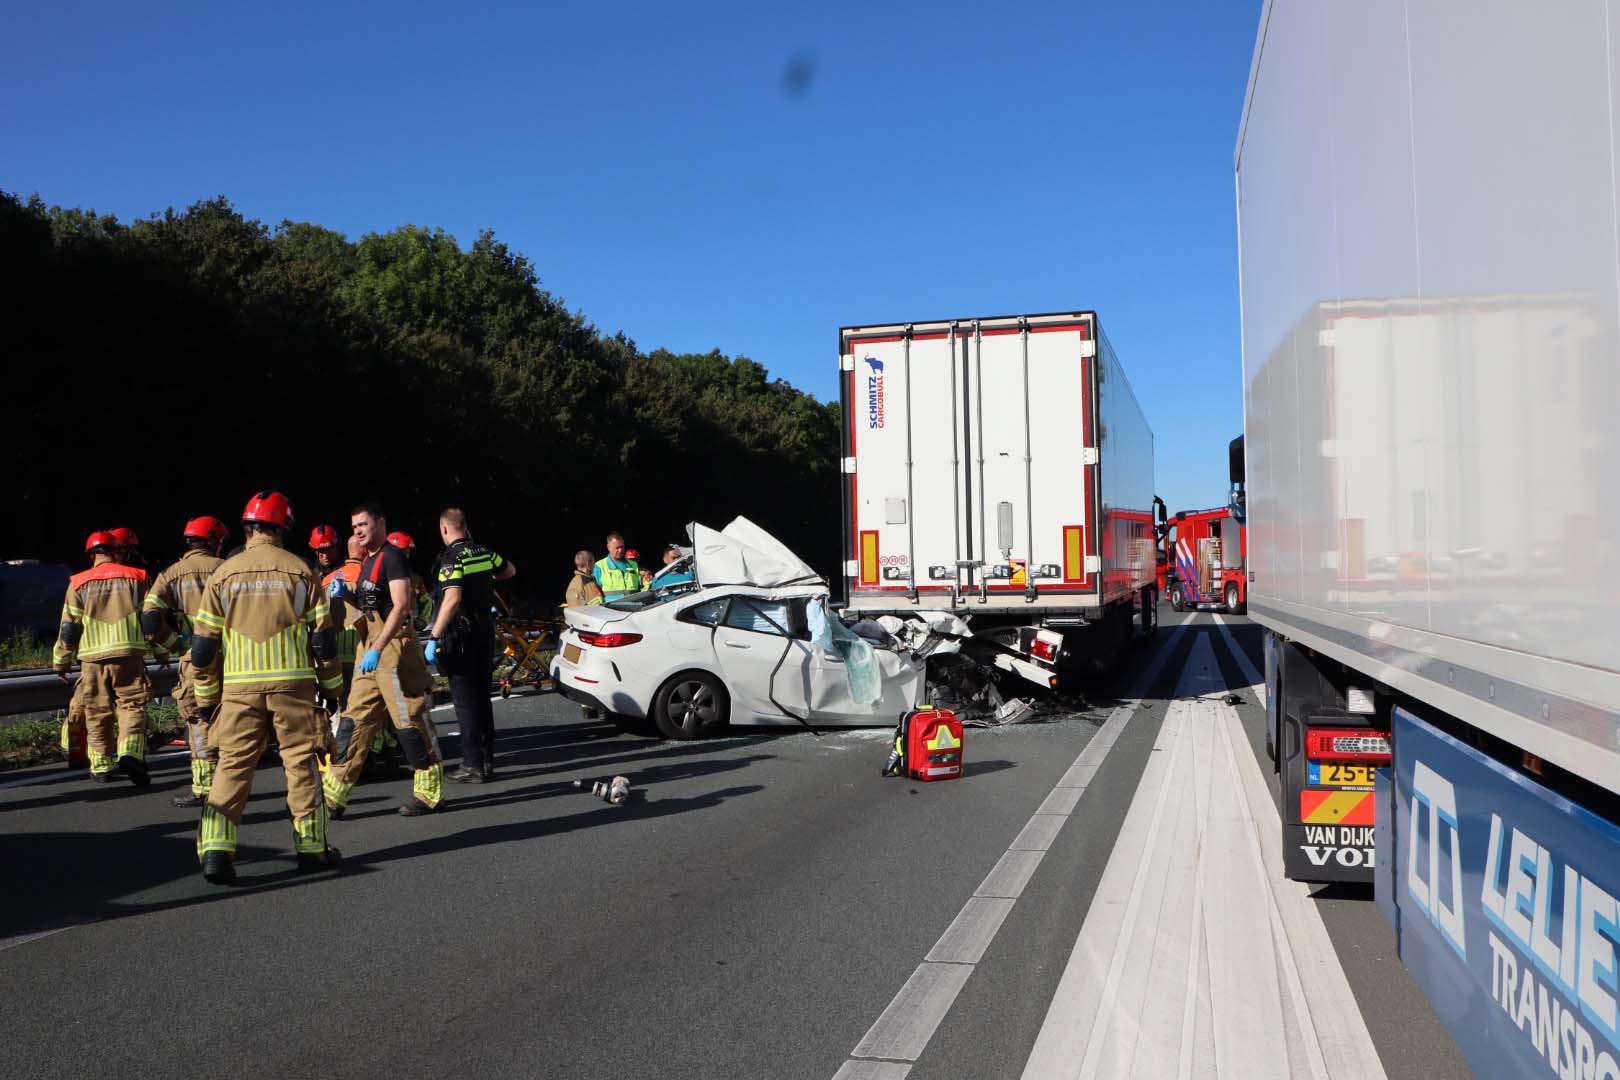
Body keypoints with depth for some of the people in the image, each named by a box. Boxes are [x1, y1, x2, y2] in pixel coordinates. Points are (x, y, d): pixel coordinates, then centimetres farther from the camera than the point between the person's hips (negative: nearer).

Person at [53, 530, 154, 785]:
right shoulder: (135, 577, 6)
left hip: (93, 658, 1)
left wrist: (61, 662, 15)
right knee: (132, 706, 2)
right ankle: (130, 753, -18)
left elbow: (69, 627, 5)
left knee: (97, 712, 10)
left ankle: (102, 766, 14)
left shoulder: (79, 583, 6)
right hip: (129, 655, -1)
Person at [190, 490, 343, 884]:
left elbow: (203, 645, 5)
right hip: (293, 684, -1)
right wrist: (330, 685, 12)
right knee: (301, 762, 8)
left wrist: (207, 696, 15)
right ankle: (311, 848, 13)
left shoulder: (223, 575, 4)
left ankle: (215, 850, -4)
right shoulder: (300, 571, 0)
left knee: (232, 765, 7)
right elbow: (323, 637, 1)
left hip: (239, 688, 1)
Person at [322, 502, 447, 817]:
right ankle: (333, 797, 13)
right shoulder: (369, 560, 19)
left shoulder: (392, 556, -10)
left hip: (392, 647, -9)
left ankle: (430, 793, 7)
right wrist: (346, 596, 8)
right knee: (357, 723, 9)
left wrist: (377, 649, -26)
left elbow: (401, 606, -20)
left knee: (411, 721, -3)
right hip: (370, 649, 9)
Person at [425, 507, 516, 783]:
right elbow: (510, 571, 27)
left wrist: (433, 637, -27)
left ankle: (474, 766, 0)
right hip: (485, 633, 7)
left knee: (465, 701, -2)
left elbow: (452, 599, -28)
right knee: (482, 697, 14)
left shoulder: (451, 558, -15)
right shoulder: (484, 552, 7)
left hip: (461, 637, -7)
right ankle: (487, 761, 18)